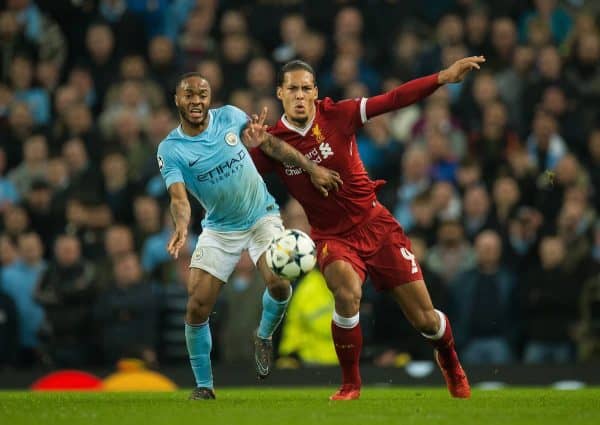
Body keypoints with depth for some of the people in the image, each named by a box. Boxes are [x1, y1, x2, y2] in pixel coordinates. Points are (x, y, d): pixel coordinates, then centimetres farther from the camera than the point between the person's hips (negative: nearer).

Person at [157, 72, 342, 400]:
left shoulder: (229, 116, -6)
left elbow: (270, 144, 6)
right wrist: (181, 228, -45)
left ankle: (264, 336, 8)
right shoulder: (170, 149, -13)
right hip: (219, 229, 0)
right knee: (197, 308, -11)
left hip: (262, 216, 0)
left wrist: (311, 169, 4)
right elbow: (178, 197, -25)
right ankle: (203, 386, 7)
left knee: (279, 283, -25)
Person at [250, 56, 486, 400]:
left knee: (424, 318, 2)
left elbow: (394, 99, -11)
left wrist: (444, 77, -20)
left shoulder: (337, 115, -9)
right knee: (347, 293, -33)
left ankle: (450, 360, 38)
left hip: (375, 225, 0)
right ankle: (350, 385, -13)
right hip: (332, 237, 0)